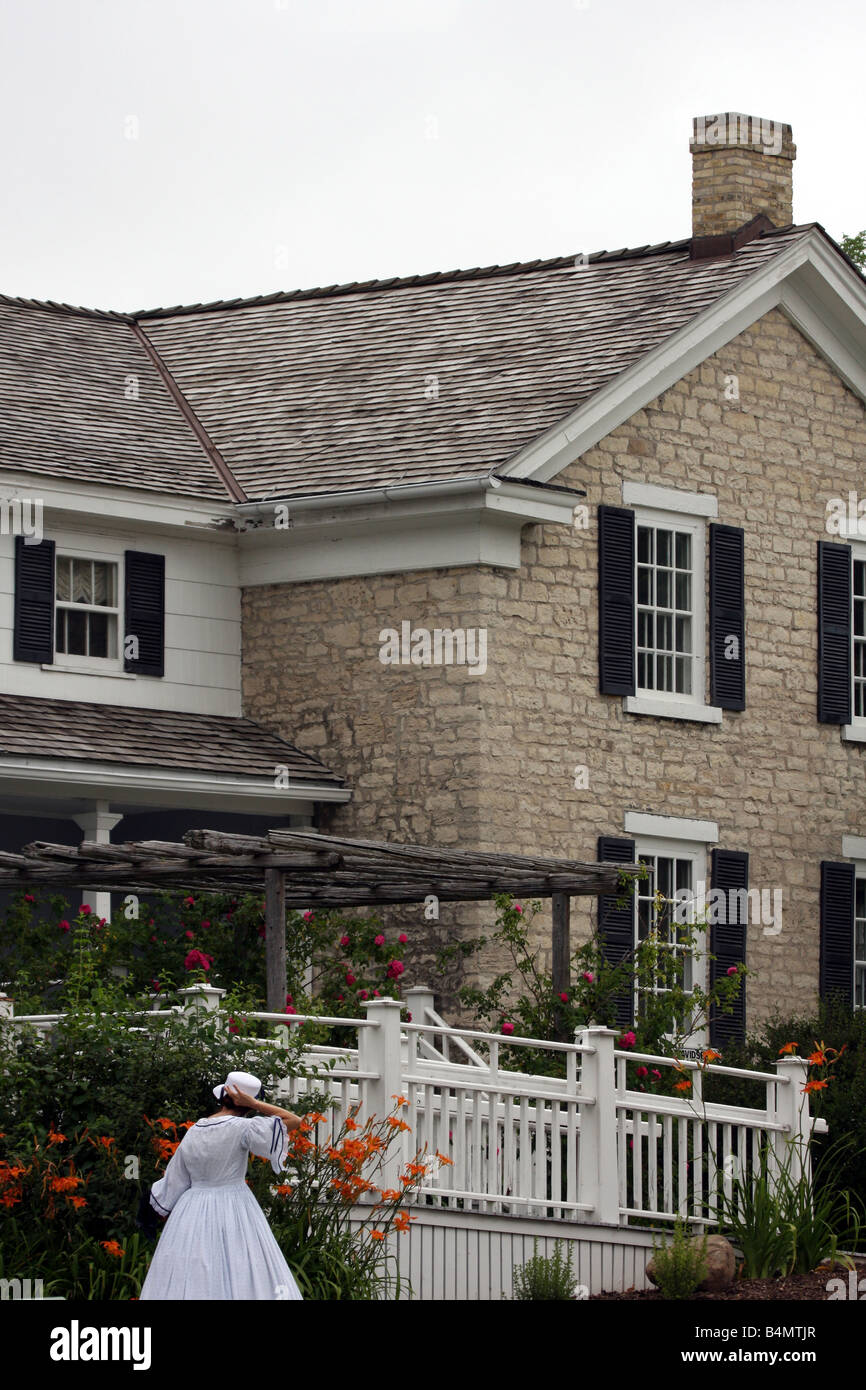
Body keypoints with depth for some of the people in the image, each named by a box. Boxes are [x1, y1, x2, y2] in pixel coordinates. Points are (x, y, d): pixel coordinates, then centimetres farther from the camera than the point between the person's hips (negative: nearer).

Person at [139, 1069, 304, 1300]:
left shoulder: (192, 1133, 5)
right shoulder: (241, 1128, -12)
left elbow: (174, 1182, 13)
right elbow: (294, 1121, -13)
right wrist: (252, 1103, -10)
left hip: (192, 1213, 5)